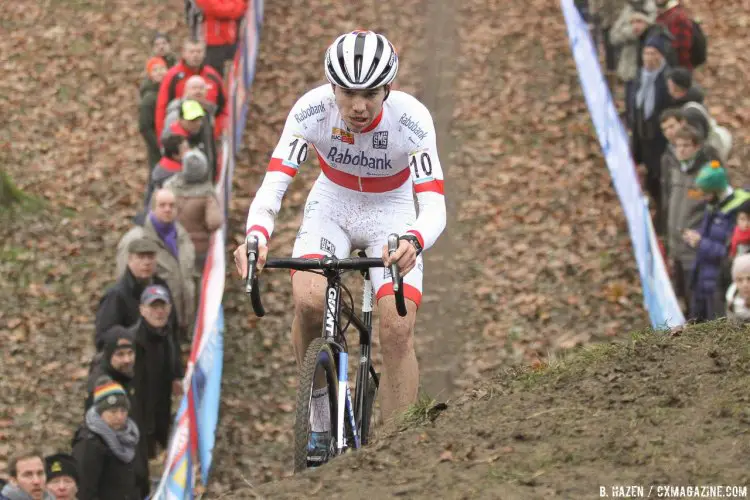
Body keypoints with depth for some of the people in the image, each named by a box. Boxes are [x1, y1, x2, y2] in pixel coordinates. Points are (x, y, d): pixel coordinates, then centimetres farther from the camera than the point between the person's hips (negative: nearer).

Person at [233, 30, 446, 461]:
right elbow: (273, 184, -31)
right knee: (308, 301, -25)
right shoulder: (312, 110, -27)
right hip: (331, 207, 1)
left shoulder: (411, 119, -30)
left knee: (398, 330, -17)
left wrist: (412, 243, -57)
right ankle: (320, 423, -6)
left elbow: (434, 207, -34)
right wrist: (256, 236, -52)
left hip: (391, 215, -1)